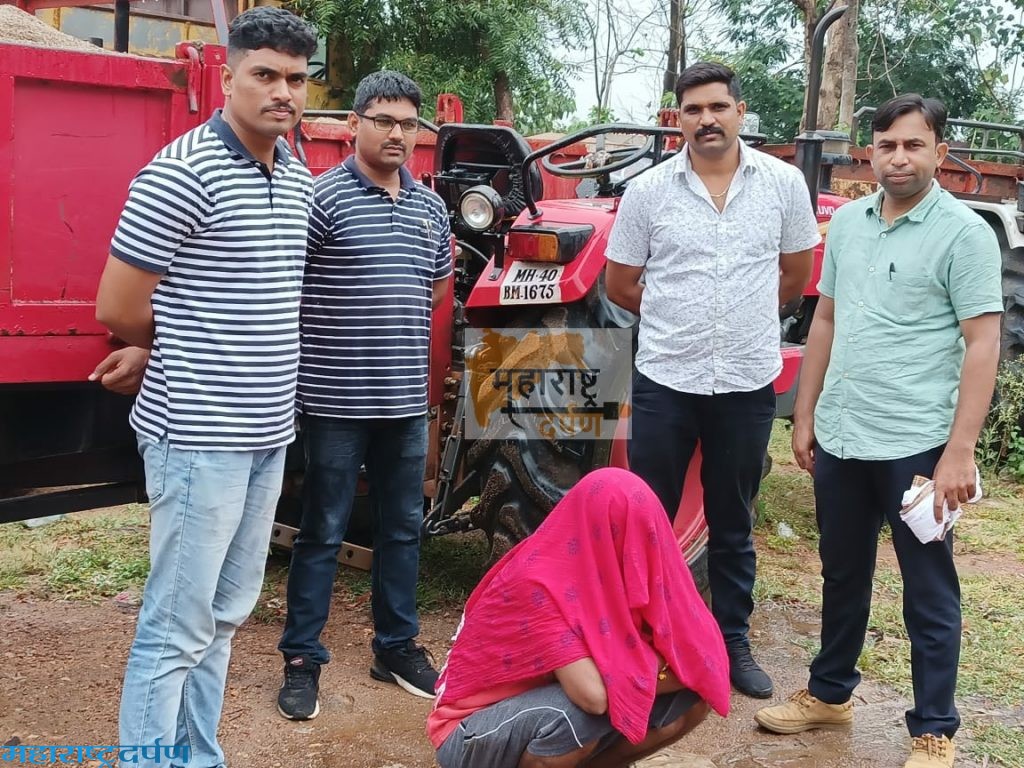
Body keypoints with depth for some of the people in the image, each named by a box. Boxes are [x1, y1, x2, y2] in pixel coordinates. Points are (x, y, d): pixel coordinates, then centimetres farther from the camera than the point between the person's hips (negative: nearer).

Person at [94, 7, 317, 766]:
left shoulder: (298, 178, 9)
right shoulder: (183, 173, -15)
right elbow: (116, 308, -13)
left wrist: (156, 353, 6)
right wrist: (169, 357, 6)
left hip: (268, 435, 8)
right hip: (200, 437, -8)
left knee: (225, 616, 17)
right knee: (176, 629, 0)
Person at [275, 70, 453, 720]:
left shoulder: (431, 207, 10)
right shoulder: (322, 197, -9)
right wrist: (337, 335, -8)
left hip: (406, 399, 6)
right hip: (335, 398, -6)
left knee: (403, 527, 15)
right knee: (323, 533, 4)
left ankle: (397, 647, 30)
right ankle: (302, 659, 17)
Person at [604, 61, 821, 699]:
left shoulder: (783, 182, -1)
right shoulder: (649, 190, -4)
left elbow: (796, 274, 11)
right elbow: (620, 284, 5)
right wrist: (681, 321, 10)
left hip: (748, 383, 1)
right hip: (666, 382, -1)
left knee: (733, 525, 14)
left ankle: (734, 640, 29)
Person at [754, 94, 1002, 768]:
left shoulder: (965, 233, -9)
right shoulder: (846, 222, 8)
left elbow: (983, 344, -13)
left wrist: (960, 451, -18)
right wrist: (806, 416, 13)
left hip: (917, 445, -5)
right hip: (839, 438, 6)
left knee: (929, 593, 6)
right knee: (843, 577, 19)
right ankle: (830, 694, 36)